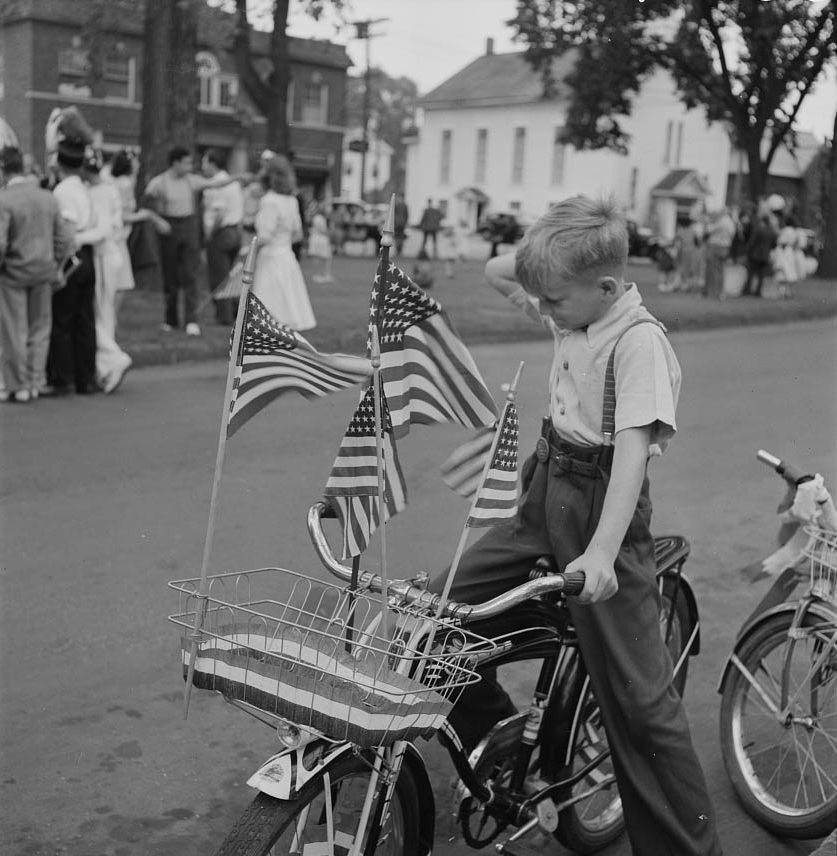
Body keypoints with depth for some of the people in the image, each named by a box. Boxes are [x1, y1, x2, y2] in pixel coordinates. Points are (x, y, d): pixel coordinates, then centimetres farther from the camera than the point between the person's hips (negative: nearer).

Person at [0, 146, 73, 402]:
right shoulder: (47, 197, 2)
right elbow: (64, 238, 3)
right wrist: (55, 266, 11)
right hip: (44, 272, 5)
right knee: (39, 329, 14)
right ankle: (35, 383, 19)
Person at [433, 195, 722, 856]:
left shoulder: (639, 339, -18)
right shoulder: (574, 313, 6)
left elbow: (634, 448, -26)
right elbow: (497, 273, 21)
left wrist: (601, 552, -34)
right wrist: (550, 254, 2)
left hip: (603, 505, -8)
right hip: (546, 498, 8)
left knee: (637, 696, -4)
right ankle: (498, 736, 28)